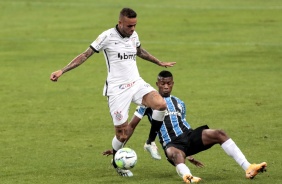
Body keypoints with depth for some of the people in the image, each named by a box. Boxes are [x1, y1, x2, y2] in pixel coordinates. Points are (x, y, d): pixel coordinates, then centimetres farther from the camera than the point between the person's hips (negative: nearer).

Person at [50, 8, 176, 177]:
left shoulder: (134, 35, 7)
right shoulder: (107, 36, -11)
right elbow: (85, 55, -8)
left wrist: (160, 63, 41)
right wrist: (62, 71, -14)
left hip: (137, 84, 5)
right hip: (117, 90, -5)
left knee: (161, 104, -23)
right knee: (122, 134, -4)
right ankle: (117, 164, 26)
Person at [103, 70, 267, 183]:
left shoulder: (179, 103, 26)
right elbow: (132, 126, 14)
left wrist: (190, 155, 33)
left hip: (189, 135, 5)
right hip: (171, 144, -5)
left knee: (219, 134, -21)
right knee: (176, 154, -43)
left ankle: (248, 168, -30)